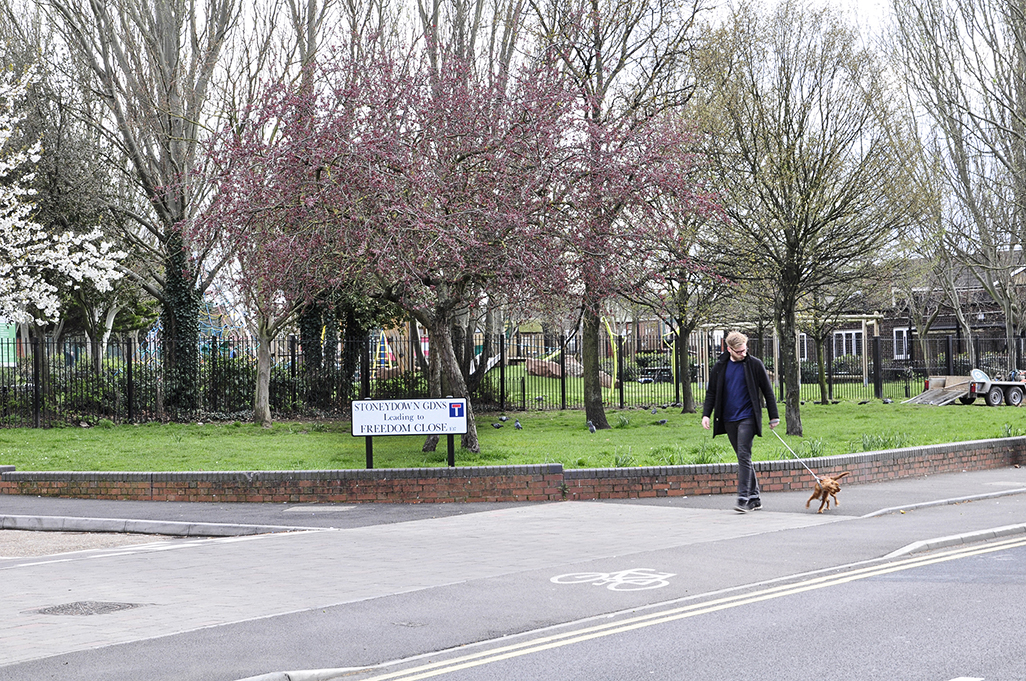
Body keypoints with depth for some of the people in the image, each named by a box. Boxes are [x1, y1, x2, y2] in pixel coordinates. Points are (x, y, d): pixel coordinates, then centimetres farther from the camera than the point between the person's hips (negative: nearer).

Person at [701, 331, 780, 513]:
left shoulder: (754, 365, -2)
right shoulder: (720, 367, 7)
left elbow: (767, 391, 3)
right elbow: (711, 392, 14)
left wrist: (774, 416, 3)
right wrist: (706, 414, 2)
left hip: (747, 418, -4)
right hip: (729, 420, 4)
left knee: (744, 456, -14)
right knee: (743, 458, 9)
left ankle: (743, 498, -17)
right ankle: (754, 498, 17)